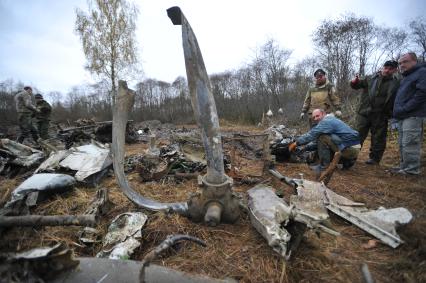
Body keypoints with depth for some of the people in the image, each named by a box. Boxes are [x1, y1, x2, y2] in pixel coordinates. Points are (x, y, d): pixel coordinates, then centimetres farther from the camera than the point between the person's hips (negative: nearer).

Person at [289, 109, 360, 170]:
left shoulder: (327, 121, -14)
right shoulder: (332, 120, 17)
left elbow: (312, 134, -22)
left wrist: (296, 143, -14)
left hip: (350, 148, -10)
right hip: (353, 147, 10)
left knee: (322, 137, -18)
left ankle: (324, 166, -12)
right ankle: (348, 161, 20)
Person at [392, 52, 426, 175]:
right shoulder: (406, 77, 25)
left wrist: (405, 109, -17)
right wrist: (398, 111, 14)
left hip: (412, 116, -9)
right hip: (403, 116, 9)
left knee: (409, 144, -10)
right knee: (403, 144, 11)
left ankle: (412, 169, -3)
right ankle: (404, 166, 18)